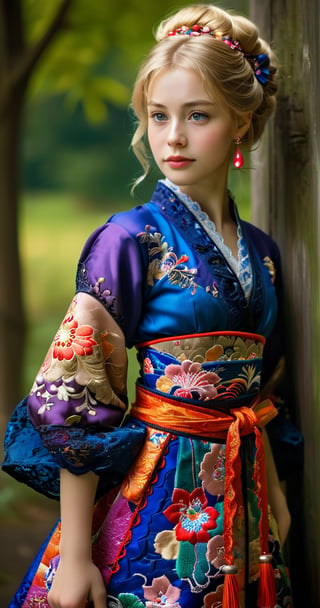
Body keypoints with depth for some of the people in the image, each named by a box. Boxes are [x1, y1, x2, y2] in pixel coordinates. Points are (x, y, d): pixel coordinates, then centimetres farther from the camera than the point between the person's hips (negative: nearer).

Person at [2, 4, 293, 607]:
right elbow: (73, 403, -14)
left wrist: (276, 495, 15)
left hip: (239, 495, 6)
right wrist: (73, 553, -17)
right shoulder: (130, 240, -11)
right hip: (156, 496, -5)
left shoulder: (260, 251, 6)